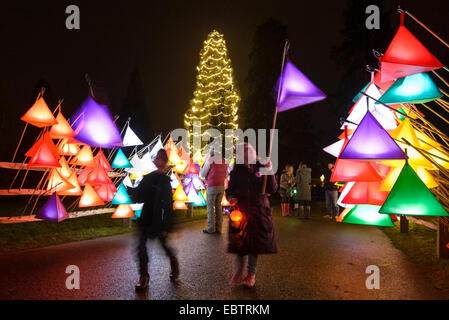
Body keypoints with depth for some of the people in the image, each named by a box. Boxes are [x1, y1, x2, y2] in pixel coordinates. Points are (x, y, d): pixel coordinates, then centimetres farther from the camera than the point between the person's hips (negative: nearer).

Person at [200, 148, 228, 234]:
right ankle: (218, 228, 9)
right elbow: (226, 176, 20)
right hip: (221, 186, 6)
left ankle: (211, 228, 0)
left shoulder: (209, 161, -8)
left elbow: (202, 175, -3)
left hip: (212, 187, -5)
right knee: (218, 206, 10)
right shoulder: (224, 162, 10)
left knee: (210, 207, 1)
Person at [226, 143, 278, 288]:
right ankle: (239, 270, 25)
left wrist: (269, 172, -14)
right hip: (240, 210, 0)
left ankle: (251, 273, 23)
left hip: (259, 212, 0)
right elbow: (229, 189, 10)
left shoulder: (261, 169, 3)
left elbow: (272, 190, -3)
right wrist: (231, 198, -12)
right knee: (239, 242, 3)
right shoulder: (236, 172, 5)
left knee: (255, 243, 6)